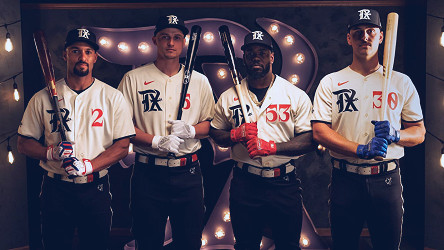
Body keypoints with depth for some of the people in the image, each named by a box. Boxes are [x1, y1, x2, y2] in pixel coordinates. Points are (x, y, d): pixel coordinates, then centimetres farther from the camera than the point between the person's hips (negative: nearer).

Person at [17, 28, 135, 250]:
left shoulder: (113, 97, 0)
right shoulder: (42, 98, 3)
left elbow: (122, 146, -2)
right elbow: (23, 143, 6)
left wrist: (88, 165, -16)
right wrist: (51, 152, -14)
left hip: (96, 189, 0)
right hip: (55, 189, 1)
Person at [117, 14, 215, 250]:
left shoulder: (200, 81, 9)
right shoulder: (134, 78, 1)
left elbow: (211, 123, 11)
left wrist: (189, 130, -10)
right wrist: (157, 141, -15)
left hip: (188, 172, 2)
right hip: (148, 173, -2)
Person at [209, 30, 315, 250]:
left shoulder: (296, 96, -1)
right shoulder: (228, 97, 5)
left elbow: (309, 140, -5)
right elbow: (215, 133, 11)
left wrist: (271, 146, -17)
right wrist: (237, 134, -10)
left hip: (284, 184, -1)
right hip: (244, 183, 1)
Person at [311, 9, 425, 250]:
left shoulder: (402, 82, 8)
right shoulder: (330, 82, 4)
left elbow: (419, 132, 9)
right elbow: (319, 131, -4)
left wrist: (394, 135, -14)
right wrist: (361, 150, -17)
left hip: (387, 179, 1)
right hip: (345, 179, -1)